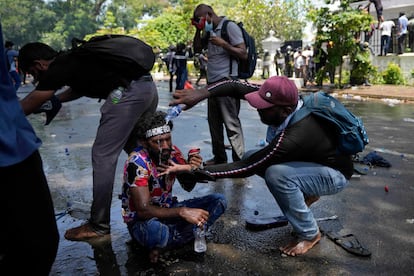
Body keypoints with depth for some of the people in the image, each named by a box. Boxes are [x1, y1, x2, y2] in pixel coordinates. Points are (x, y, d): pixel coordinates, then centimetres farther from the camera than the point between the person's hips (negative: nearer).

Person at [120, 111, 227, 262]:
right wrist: (182, 212, -38)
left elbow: (188, 187, 2)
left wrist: (192, 169, -20)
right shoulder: (137, 163, -25)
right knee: (155, 229, -43)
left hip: (168, 210, 7)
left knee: (219, 200, -6)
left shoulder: (172, 151, -8)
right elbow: (143, 210, -30)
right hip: (142, 221, -7)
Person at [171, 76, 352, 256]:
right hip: (309, 160, 8)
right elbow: (239, 87, -17)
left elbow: (246, 168, -32)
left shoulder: (293, 138, -39)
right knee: (250, 157, -4)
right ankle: (306, 195, 12)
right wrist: (202, 93, -32)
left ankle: (309, 234, -10)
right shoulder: (286, 99, -20)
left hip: (335, 174, -8)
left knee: (277, 174, -35)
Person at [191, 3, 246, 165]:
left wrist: (222, 43, -18)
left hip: (227, 82, -8)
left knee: (231, 123, -8)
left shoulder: (230, 26, -7)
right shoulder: (209, 31, 16)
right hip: (212, 82, 8)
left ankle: (239, 161, -3)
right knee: (214, 122, 11)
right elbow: (197, 49, 20)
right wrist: (198, 30, 8)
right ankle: (219, 157, 20)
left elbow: (243, 54, -10)